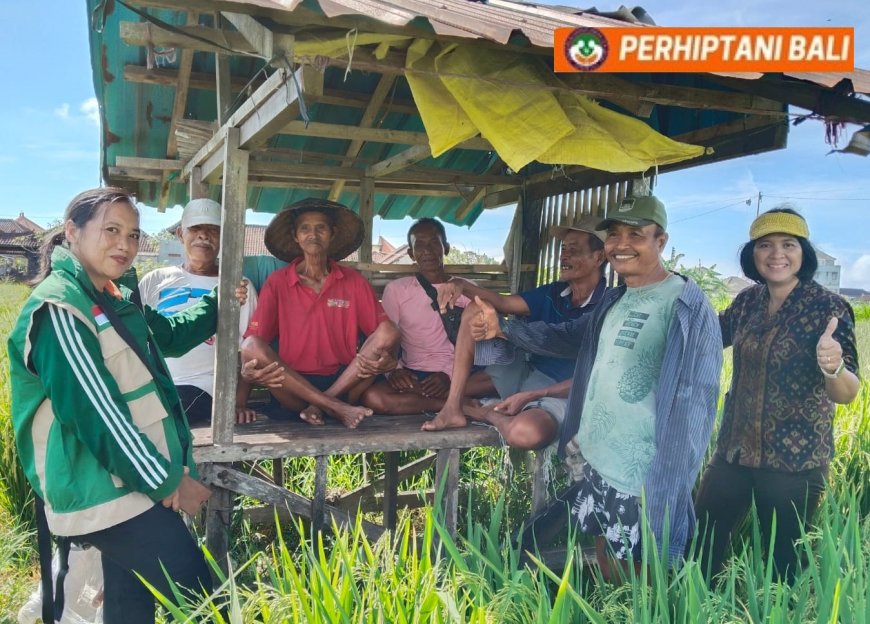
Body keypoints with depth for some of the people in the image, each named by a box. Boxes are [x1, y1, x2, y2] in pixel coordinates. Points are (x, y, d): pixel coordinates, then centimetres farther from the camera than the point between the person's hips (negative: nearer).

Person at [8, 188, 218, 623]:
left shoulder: (111, 301, 13)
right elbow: (95, 412, -22)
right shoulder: (58, 308, -17)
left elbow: (168, 335, 31)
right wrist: (168, 481, -18)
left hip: (128, 484, 10)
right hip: (106, 494, -10)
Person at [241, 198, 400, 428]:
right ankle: (336, 408, -28)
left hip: (344, 382, 1)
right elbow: (251, 342, -4)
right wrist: (249, 366, -27)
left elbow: (387, 331, 1)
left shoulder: (354, 282, 6)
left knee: (388, 332, -19)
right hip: (294, 387, -1)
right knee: (253, 349, -26)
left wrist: (387, 356, -23)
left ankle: (318, 407, -20)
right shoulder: (277, 283, 3)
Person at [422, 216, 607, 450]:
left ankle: (482, 412, -5)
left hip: (559, 395, -7)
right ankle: (453, 408, -12)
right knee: (475, 312, -4)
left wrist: (530, 396, -22)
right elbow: (503, 303, 5)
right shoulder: (554, 293, 7)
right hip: (524, 375, 7)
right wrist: (463, 285, -14)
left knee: (526, 433, -43)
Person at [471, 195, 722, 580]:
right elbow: (571, 337, 26)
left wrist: (671, 490, -22)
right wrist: (503, 329, 17)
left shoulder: (688, 307, -14)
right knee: (606, 569, 21)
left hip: (644, 478, -7)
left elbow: (694, 405, -17)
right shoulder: (615, 300, 10)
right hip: (597, 462, 8)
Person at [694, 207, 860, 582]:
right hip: (733, 452, 5)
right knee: (699, 546, 12)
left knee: (783, 564, 9)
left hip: (795, 461, -5)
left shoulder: (829, 307, -12)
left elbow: (847, 394, -17)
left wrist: (833, 367, -40)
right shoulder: (748, 301, 2)